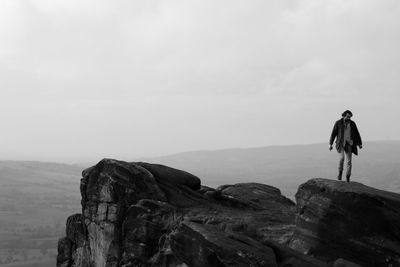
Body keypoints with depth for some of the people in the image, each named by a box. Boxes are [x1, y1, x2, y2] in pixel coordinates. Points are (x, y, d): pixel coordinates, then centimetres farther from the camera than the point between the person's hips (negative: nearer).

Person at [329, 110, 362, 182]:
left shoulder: (352, 123, 5)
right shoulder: (338, 123, -1)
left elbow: (357, 134, 10)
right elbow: (333, 133, 0)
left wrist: (360, 144, 6)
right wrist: (330, 144, -4)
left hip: (349, 144, 2)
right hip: (340, 144, -2)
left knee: (349, 161, -3)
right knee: (341, 157, -25)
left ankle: (348, 179, 2)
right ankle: (340, 171, -2)